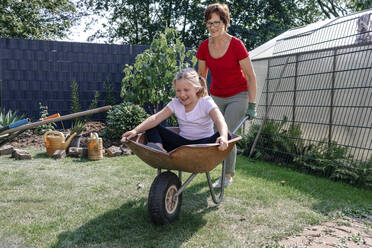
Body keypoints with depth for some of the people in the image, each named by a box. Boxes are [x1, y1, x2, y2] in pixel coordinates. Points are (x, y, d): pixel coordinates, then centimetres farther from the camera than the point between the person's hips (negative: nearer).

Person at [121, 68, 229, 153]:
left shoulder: (206, 102, -10)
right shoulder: (175, 103, 1)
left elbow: (220, 121, -28)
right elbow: (156, 118, -11)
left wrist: (223, 137, -50)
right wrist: (135, 130, -25)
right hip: (183, 142, 4)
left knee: (226, 134, -33)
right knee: (151, 127, -7)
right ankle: (160, 150, -37)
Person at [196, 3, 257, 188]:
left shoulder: (236, 45, -18)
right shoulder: (204, 47, -6)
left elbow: (251, 76, -12)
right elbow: (201, 75, 8)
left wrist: (251, 105, -12)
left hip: (238, 96, -4)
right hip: (216, 96, 4)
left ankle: (228, 175, 7)